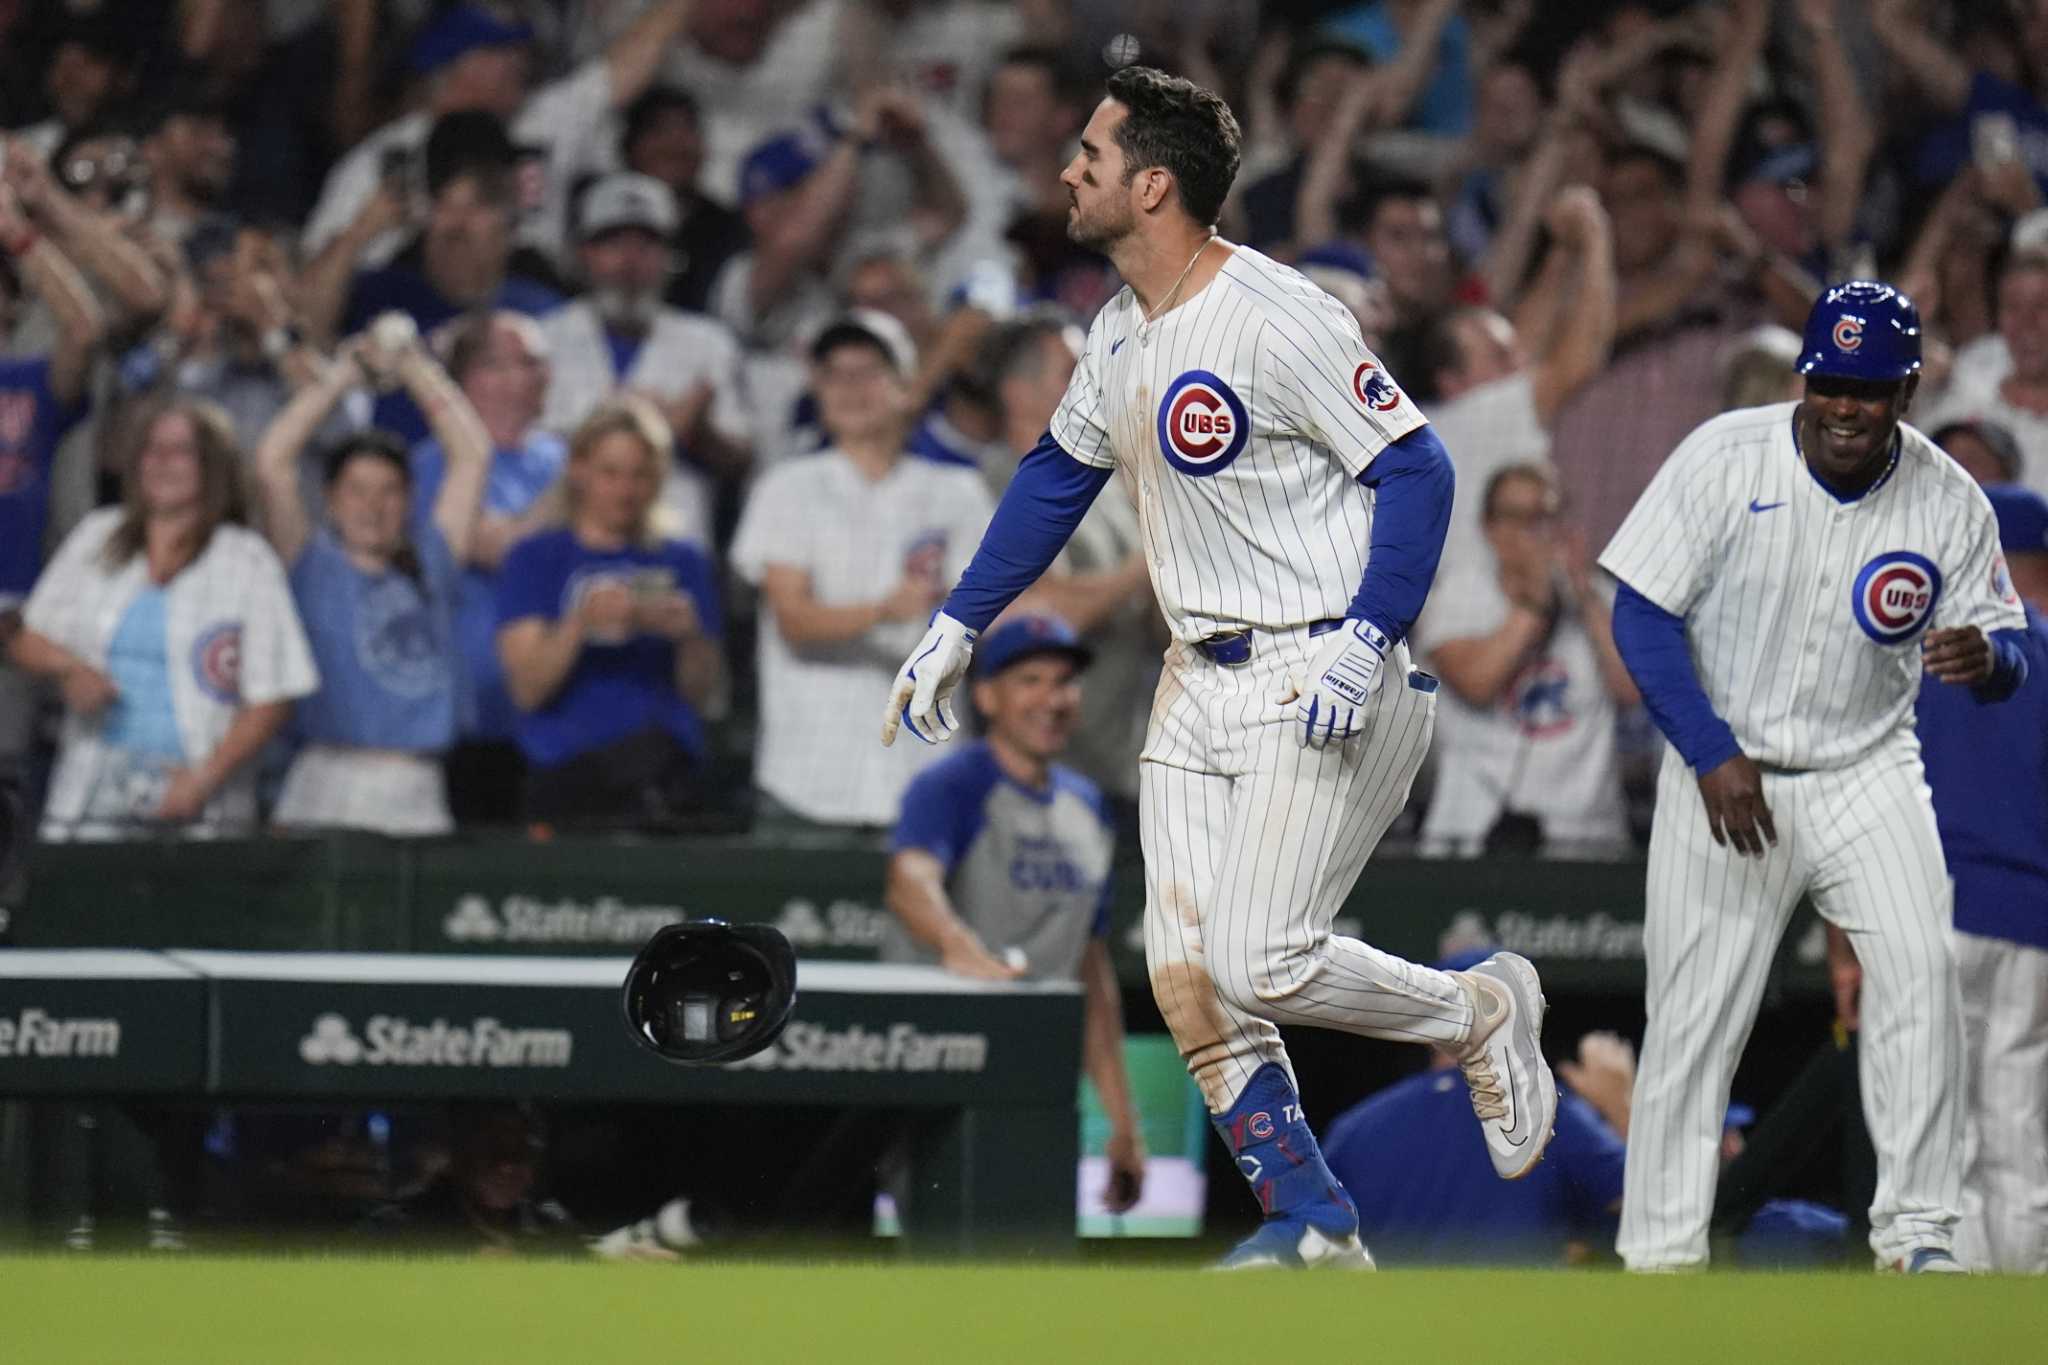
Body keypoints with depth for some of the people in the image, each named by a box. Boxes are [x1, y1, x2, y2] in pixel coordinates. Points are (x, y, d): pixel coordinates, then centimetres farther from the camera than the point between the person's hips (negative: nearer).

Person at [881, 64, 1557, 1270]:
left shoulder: (1280, 321, -17)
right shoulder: (1123, 335, 10)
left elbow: (1416, 469, -17)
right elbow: (1058, 478, 24)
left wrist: (1366, 642, -25)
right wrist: (957, 627, 22)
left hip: (1321, 683, -8)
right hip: (1202, 686, 9)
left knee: (1259, 965, -15)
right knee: (1186, 979, 0)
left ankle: (1482, 1012, 10)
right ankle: (1312, 1228, 8)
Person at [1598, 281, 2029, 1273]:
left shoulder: (1949, 501, -5)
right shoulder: (1725, 459, -11)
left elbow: (2007, 656, -1)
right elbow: (1642, 614, -9)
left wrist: (1984, 654, -26)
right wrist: (1712, 757, -16)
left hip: (1867, 773, 1)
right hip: (1723, 773, -1)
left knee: (1918, 962, -19)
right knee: (1694, 1012, -4)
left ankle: (1917, 1229, -12)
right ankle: (1660, 1250, 6)